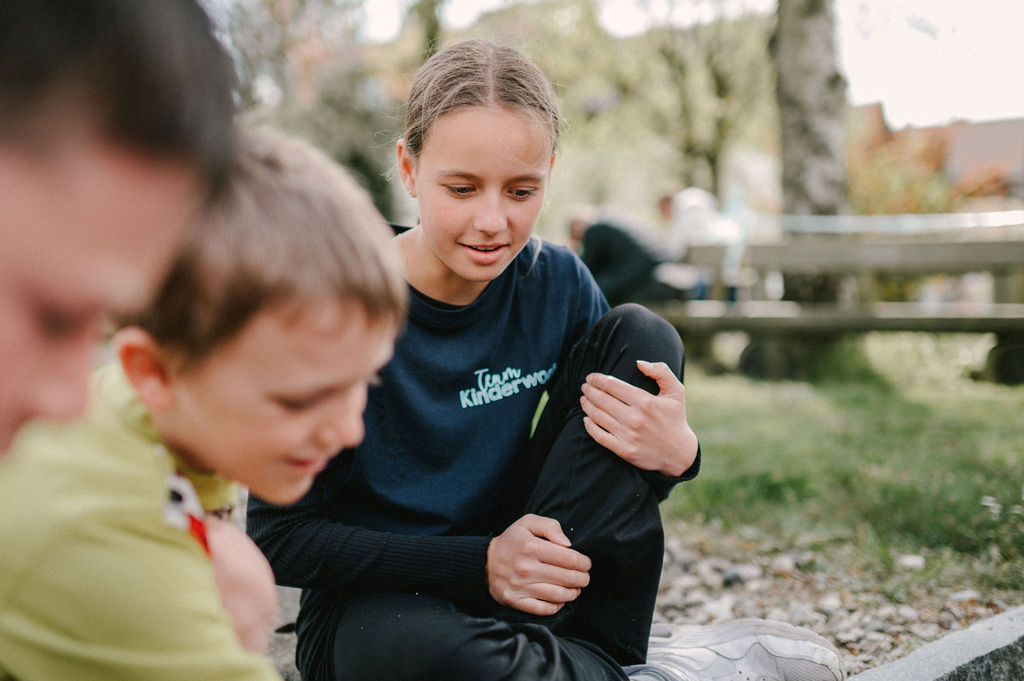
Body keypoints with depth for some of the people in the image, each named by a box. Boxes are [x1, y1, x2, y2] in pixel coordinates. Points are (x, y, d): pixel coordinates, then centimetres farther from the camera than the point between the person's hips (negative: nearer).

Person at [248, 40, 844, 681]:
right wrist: (480, 561, -23)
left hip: (527, 595, 5)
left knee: (639, 335, -9)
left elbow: (618, 479, 5)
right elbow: (277, 536, -15)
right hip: (375, 601, -4)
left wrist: (674, 452, -20)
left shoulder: (559, 284, -5)